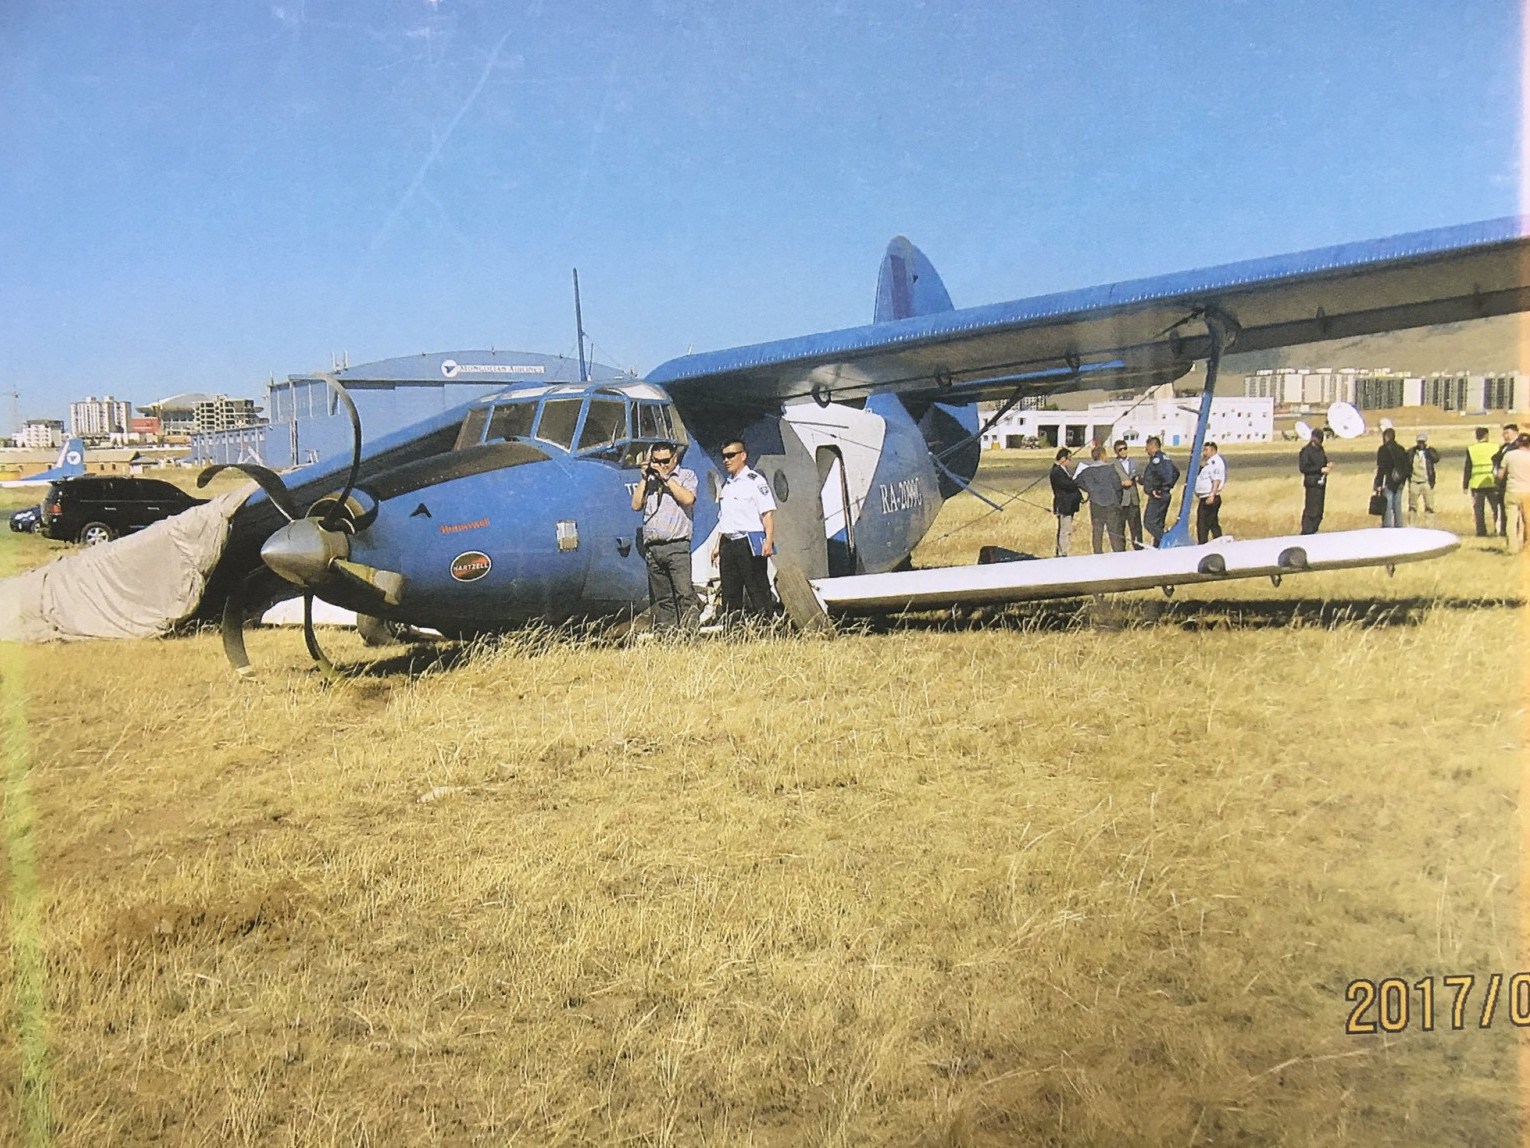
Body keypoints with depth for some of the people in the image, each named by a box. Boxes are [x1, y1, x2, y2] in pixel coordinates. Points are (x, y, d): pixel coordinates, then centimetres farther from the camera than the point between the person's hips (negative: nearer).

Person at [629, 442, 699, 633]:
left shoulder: (687, 475, 8)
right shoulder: (650, 480, 20)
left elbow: (688, 499, -10)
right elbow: (636, 505, 12)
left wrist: (666, 478, -6)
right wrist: (645, 478, 6)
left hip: (677, 546, -4)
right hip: (652, 547, 4)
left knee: (684, 592, -15)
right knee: (661, 598, 4)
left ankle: (689, 629, -16)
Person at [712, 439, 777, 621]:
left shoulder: (755, 480, -4)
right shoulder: (726, 484, 18)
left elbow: (768, 512, -10)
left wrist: (769, 541, -19)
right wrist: (718, 545, 20)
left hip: (749, 543, -7)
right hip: (728, 543, 7)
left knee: (758, 591, -7)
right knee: (729, 593, 8)